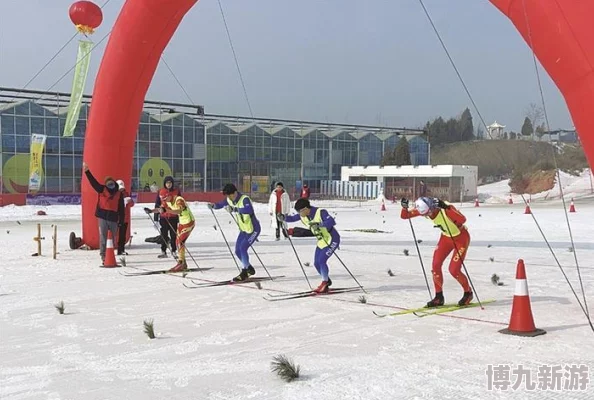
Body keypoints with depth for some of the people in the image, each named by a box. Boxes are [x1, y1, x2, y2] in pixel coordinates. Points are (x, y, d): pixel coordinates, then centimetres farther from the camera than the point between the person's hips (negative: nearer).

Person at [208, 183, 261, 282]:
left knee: (243, 248, -17)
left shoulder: (244, 199, -26)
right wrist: (213, 205, -11)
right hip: (243, 230, 9)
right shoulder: (229, 200, -3)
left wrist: (234, 209, -53)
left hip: (253, 229, -9)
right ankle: (250, 269, 27)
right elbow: (220, 204, 12)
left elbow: (249, 210, -45)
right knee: (237, 251, 7)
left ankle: (244, 273, -3)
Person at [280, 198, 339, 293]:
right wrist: (283, 218, -14)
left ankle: (325, 282, 1)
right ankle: (327, 281, 29)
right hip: (321, 241, 8)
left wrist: (319, 225, -51)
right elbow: (292, 218, 5)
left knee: (321, 260, -17)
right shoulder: (303, 215, -5)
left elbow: (332, 222, -39)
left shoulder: (320, 212, -27)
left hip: (332, 240, -8)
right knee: (316, 263, 6)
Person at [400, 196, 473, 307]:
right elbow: (404, 216, -10)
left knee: (454, 270, -10)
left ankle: (468, 293, 16)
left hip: (461, 238, -6)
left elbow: (462, 220, -50)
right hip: (446, 237, 6)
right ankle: (439, 297, 9)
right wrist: (404, 207, -31)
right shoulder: (423, 209, -16)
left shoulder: (445, 209, -34)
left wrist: (446, 207, -57)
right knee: (436, 265, -6)